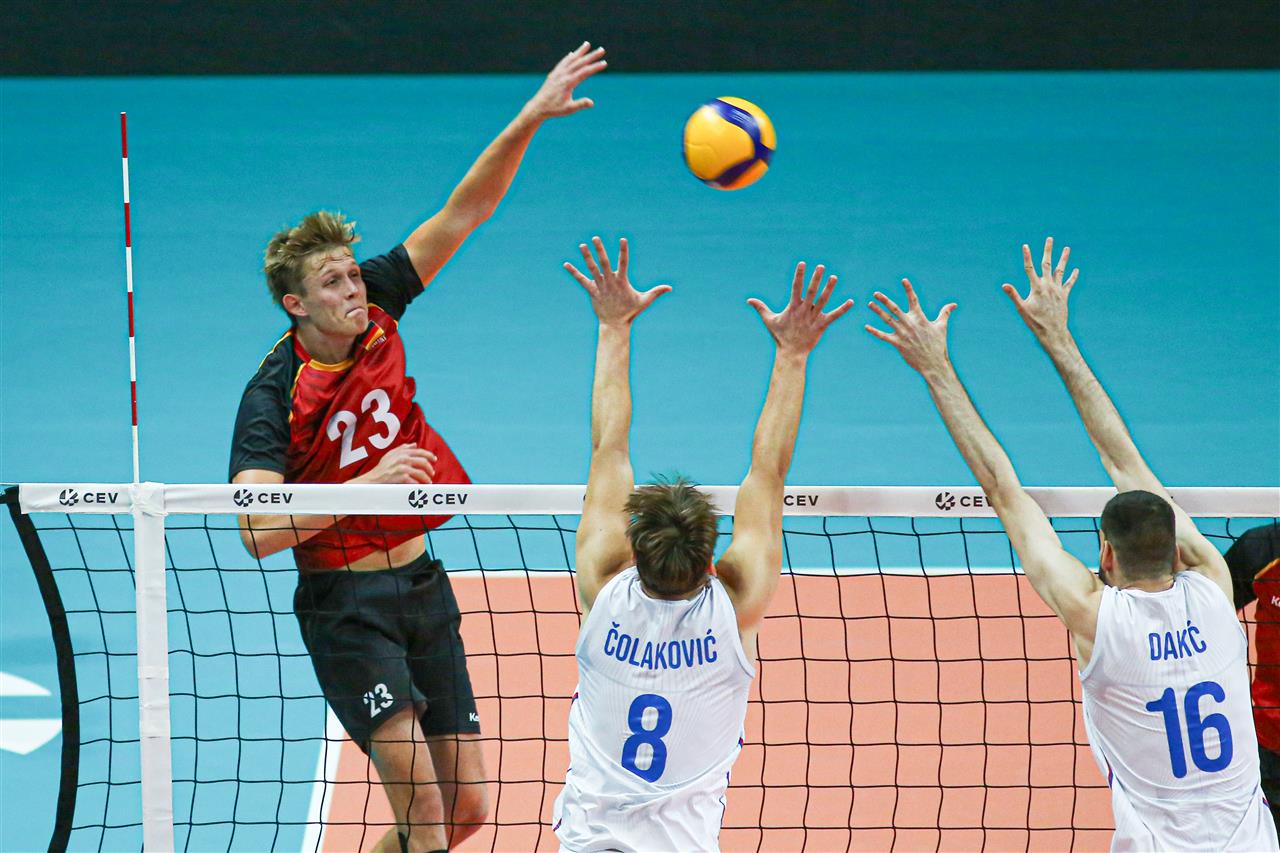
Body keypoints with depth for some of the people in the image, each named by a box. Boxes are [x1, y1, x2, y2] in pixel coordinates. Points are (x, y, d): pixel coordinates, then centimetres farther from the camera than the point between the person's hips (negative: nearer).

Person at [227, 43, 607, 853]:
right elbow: (260, 530, -29)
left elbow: (464, 211, -2)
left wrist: (529, 120, -13)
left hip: (421, 582, 7)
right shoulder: (274, 397, -18)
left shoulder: (375, 311, -3)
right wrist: (372, 482, -30)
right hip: (344, 603, -6)